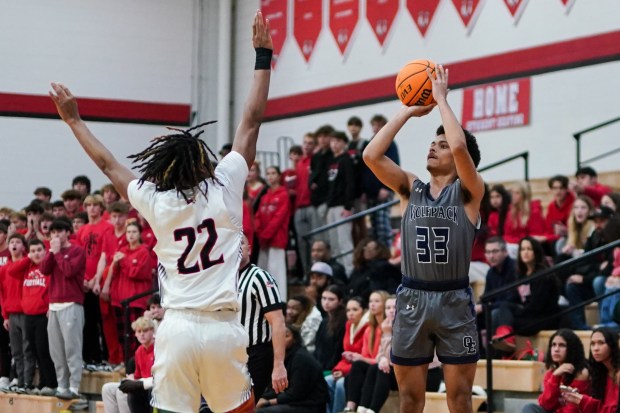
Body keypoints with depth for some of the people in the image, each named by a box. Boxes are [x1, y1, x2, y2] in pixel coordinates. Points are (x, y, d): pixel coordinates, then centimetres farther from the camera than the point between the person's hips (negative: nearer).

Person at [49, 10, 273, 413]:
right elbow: (252, 121, 4)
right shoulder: (223, 187, -2)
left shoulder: (155, 201, 1)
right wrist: (263, 55, 12)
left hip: (178, 328, 1)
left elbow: (107, 163, 17)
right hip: (223, 328, -1)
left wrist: (74, 119, 31)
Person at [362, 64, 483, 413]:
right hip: (412, 300, 3)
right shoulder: (411, 189, 9)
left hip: (454, 301, -3)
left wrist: (441, 99, -8)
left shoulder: (469, 191, -1)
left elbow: (460, 146, -20)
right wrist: (410, 111, 0)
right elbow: (371, 155, -4)